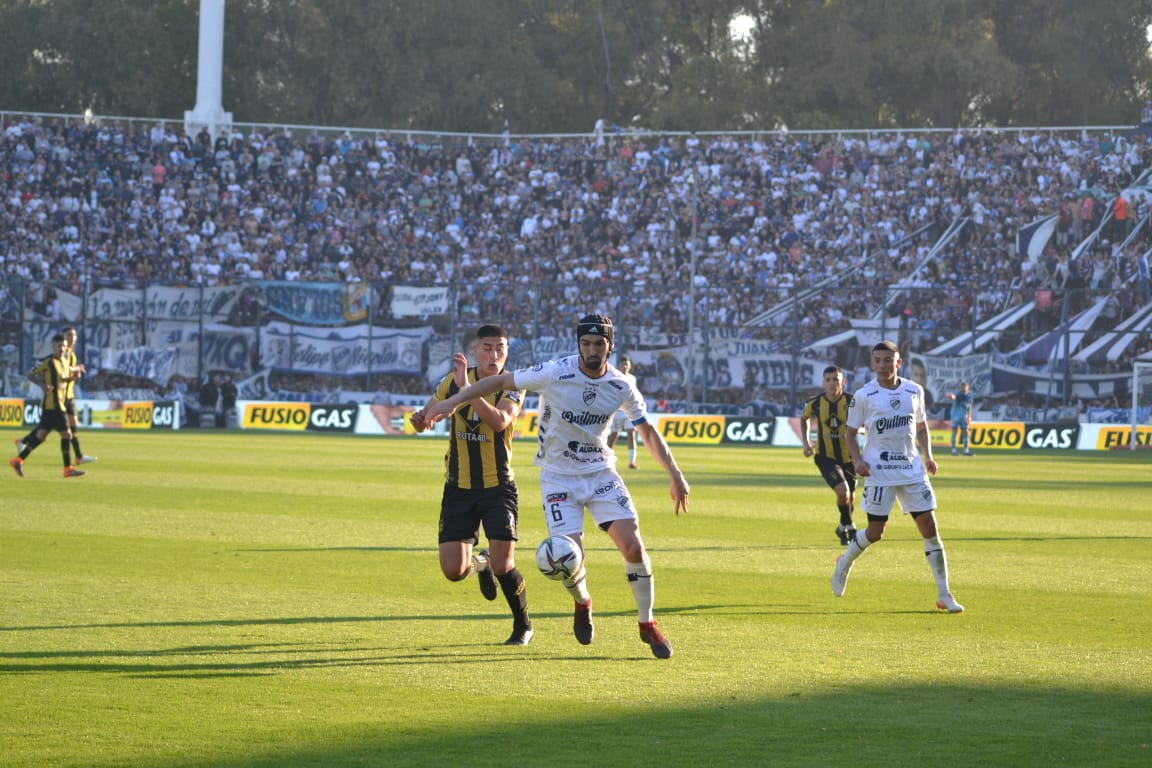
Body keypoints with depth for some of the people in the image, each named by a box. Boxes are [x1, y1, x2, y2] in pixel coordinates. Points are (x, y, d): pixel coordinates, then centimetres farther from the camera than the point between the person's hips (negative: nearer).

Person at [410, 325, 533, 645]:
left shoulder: (511, 388, -10)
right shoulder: (452, 381, 0)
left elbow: (500, 421, -31)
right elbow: (425, 419, 11)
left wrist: (467, 388, -40)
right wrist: (421, 419, -14)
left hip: (498, 487, -3)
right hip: (459, 488, 3)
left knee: (503, 566, -12)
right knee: (453, 570, -5)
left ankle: (523, 625, 15)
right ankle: (481, 563, 33)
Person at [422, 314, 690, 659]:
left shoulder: (622, 387, -7)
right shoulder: (554, 374, -18)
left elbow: (648, 431, 6)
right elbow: (501, 381, -10)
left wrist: (674, 475, 1)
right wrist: (453, 401, -17)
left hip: (601, 474, 3)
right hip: (559, 478, -3)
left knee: (633, 545, -12)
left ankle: (647, 625, 7)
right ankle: (582, 604, 25)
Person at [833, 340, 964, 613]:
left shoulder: (914, 391, 6)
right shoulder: (863, 396, -4)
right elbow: (851, 433, 3)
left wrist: (927, 455, 5)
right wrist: (857, 460, -13)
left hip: (912, 470, 3)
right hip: (879, 471, -3)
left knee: (929, 526, -3)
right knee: (875, 533, -2)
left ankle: (944, 595, 2)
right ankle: (845, 563, 31)